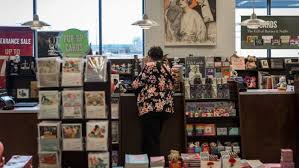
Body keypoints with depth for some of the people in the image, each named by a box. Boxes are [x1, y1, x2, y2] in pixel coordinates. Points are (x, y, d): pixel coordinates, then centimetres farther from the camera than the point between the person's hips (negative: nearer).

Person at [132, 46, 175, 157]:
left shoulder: (149, 66, -3)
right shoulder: (167, 68, 16)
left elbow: (137, 84, -3)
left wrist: (134, 84, 21)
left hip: (150, 107, -7)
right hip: (166, 107, 7)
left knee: (151, 142, -4)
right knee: (155, 140, 16)